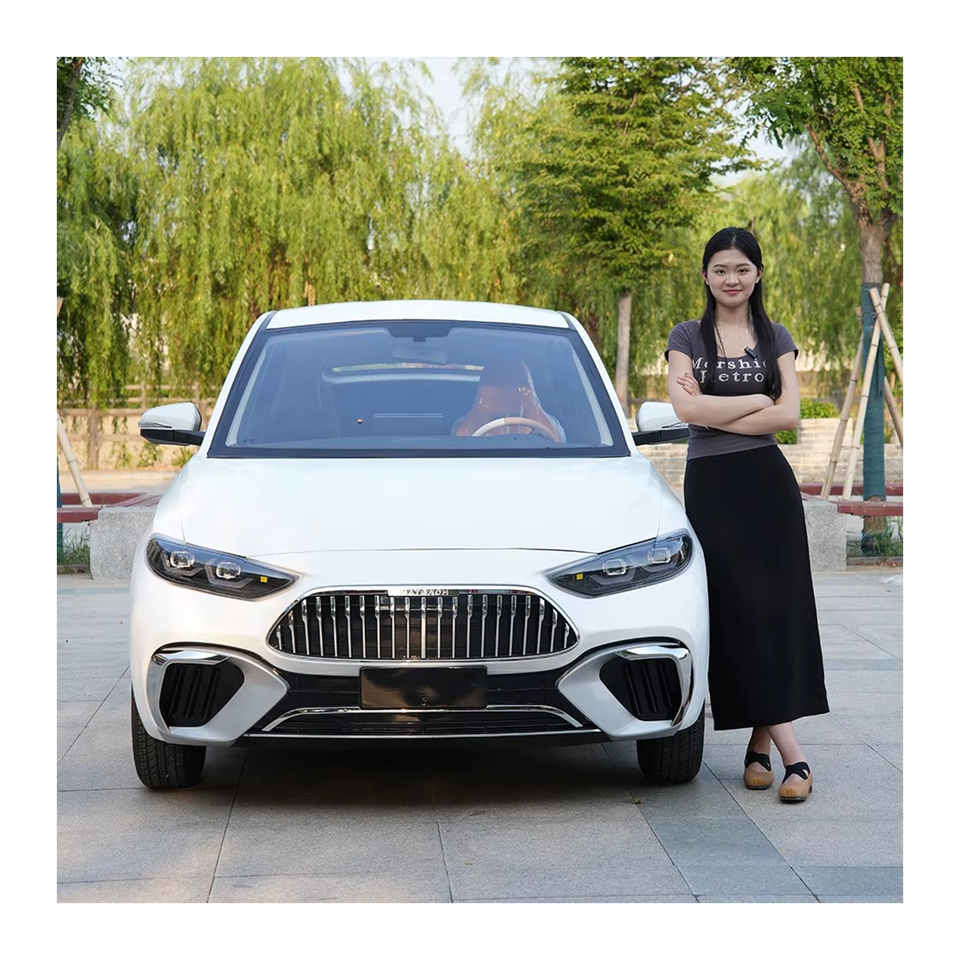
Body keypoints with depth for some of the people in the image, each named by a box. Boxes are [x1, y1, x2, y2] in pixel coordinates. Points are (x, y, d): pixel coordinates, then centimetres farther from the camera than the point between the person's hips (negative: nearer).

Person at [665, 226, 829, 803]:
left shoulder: (775, 338, 9)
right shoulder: (688, 338, 6)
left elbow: (789, 415, -5)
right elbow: (687, 408, -10)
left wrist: (714, 412, -9)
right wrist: (758, 400, -7)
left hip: (768, 484, 1)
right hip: (710, 485, -1)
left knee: (776, 609, -4)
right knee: (738, 611, -6)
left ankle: (760, 743, 4)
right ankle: (791, 753, -6)